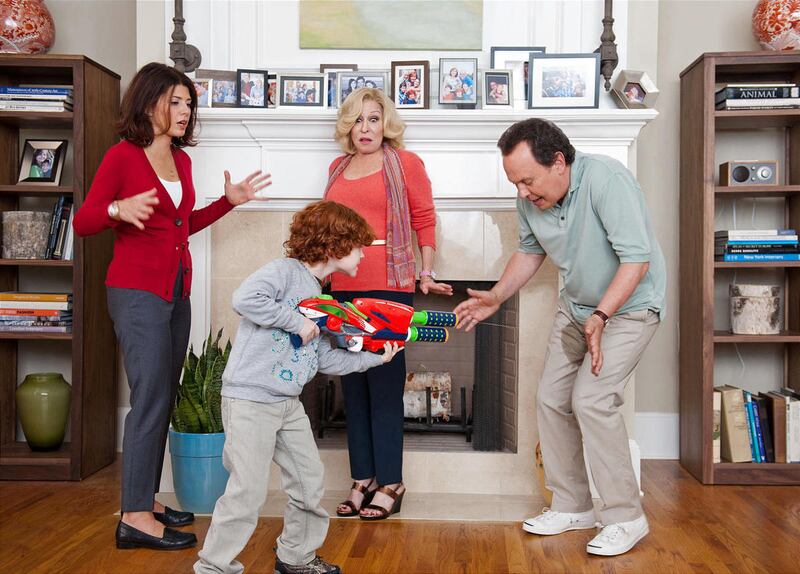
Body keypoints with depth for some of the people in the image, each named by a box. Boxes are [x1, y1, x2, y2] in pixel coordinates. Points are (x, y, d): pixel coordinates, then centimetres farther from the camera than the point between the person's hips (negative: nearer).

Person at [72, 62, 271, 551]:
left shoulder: (181, 160, 14)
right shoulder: (123, 156, -7)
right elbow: (82, 222, -7)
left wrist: (228, 201, 16)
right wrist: (119, 209, -26)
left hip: (176, 292, 7)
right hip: (138, 291, -7)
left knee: (164, 399, 8)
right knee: (151, 397, -10)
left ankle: (146, 498, 18)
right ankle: (135, 517, -4)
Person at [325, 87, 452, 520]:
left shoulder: (405, 163, 2)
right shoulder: (338, 168, 15)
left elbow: (425, 221, 1)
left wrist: (427, 274, -8)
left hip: (388, 287, -5)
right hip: (343, 289, 5)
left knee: (384, 387, -4)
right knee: (353, 388, 9)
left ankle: (390, 485, 6)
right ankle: (363, 480, 18)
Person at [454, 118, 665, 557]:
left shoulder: (605, 180, -29)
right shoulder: (530, 200, -8)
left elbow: (637, 258, -29)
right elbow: (530, 251, 10)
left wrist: (600, 317, -35)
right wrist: (496, 297, -2)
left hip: (629, 304, -7)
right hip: (576, 306, 8)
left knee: (591, 399, -19)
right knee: (551, 398, 5)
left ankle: (625, 517, -4)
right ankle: (573, 506, 19)